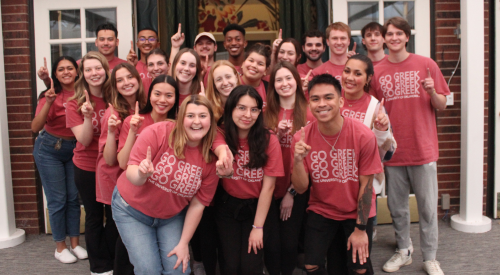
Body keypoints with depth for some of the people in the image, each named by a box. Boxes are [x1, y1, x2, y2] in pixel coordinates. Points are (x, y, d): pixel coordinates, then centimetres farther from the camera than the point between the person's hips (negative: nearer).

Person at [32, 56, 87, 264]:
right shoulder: (51, 95, -16)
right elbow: (35, 127, -23)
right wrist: (48, 103, -35)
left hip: (74, 150, 3)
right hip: (50, 150, -3)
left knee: (74, 198, 9)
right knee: (57, 200, 3)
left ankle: (75, 243, 23)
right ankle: (60, 247, 18)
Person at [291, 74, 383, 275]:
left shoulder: (363, 135, -20)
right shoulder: (302, 138, -14)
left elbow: (366, 184, -12)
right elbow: (301, 188, -11)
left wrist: (360, 229, -9)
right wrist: (298, 160, -30)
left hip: (357, 212, -1)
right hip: (321, 211, 1)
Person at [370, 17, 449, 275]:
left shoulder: (426, 64, 0)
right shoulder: (377, 71, 5)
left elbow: (441, 106, 3)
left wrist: (432, 92, -16)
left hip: (423, 147, -2)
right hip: (393, 148, 2)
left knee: (427, 206, 3)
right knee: (396, 206, 12)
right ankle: (403, 251, 30)